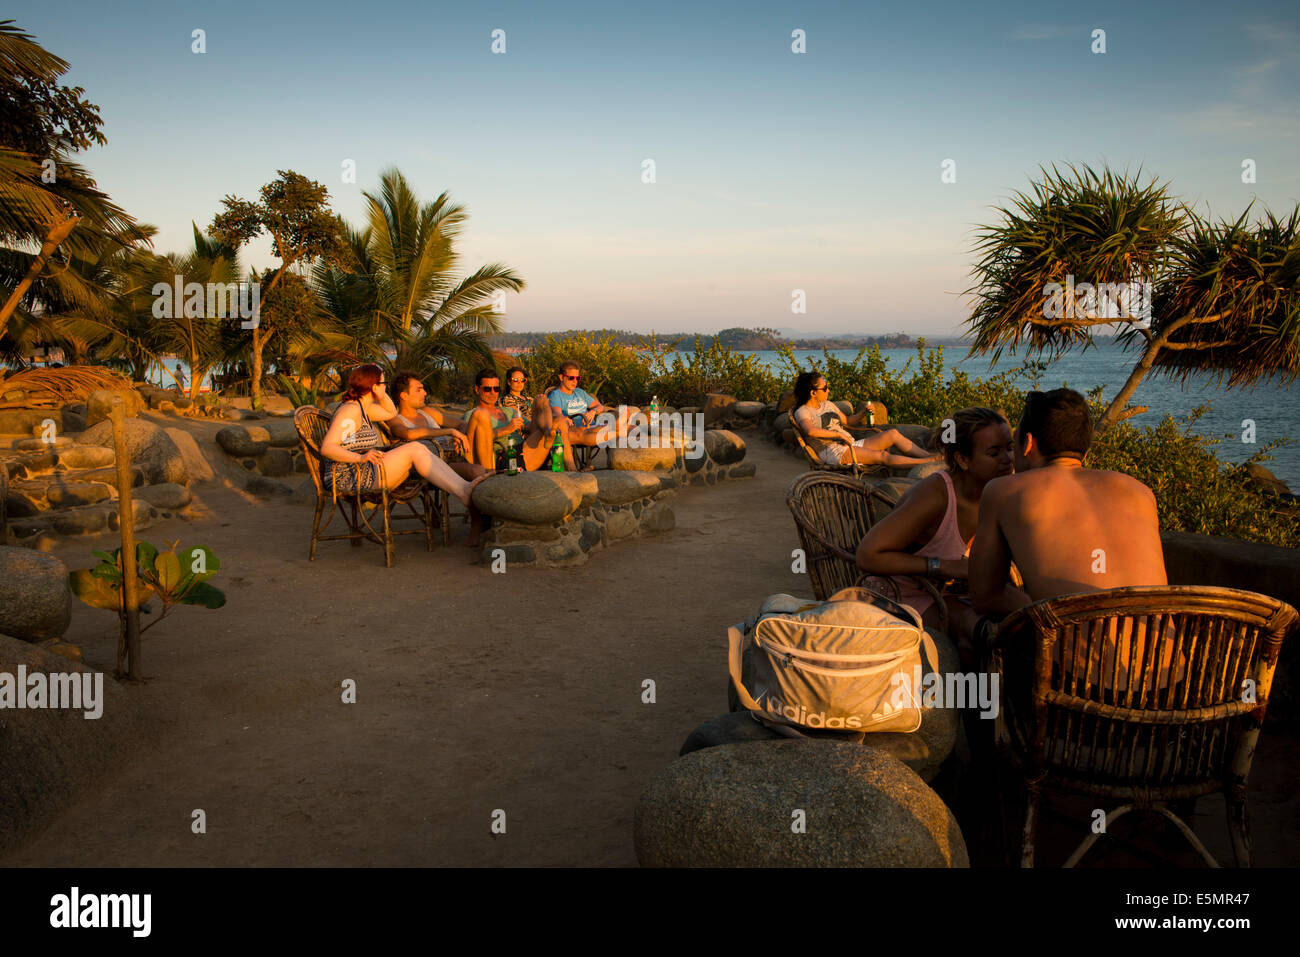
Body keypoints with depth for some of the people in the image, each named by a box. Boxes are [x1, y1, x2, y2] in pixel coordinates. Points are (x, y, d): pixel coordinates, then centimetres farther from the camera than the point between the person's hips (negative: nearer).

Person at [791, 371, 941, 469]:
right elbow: (810, 431, -28)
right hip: (834, 452, -9)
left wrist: (864, 412, 9)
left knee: (893, 433, -7)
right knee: (882, 456, -24)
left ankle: (928, 455, -10)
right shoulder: (802, 412, -7)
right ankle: (929, 462, -26)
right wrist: (839, 434, -22)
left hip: (850, 445, 9)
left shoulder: (827, 404, 19)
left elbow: (847, 421, 29)